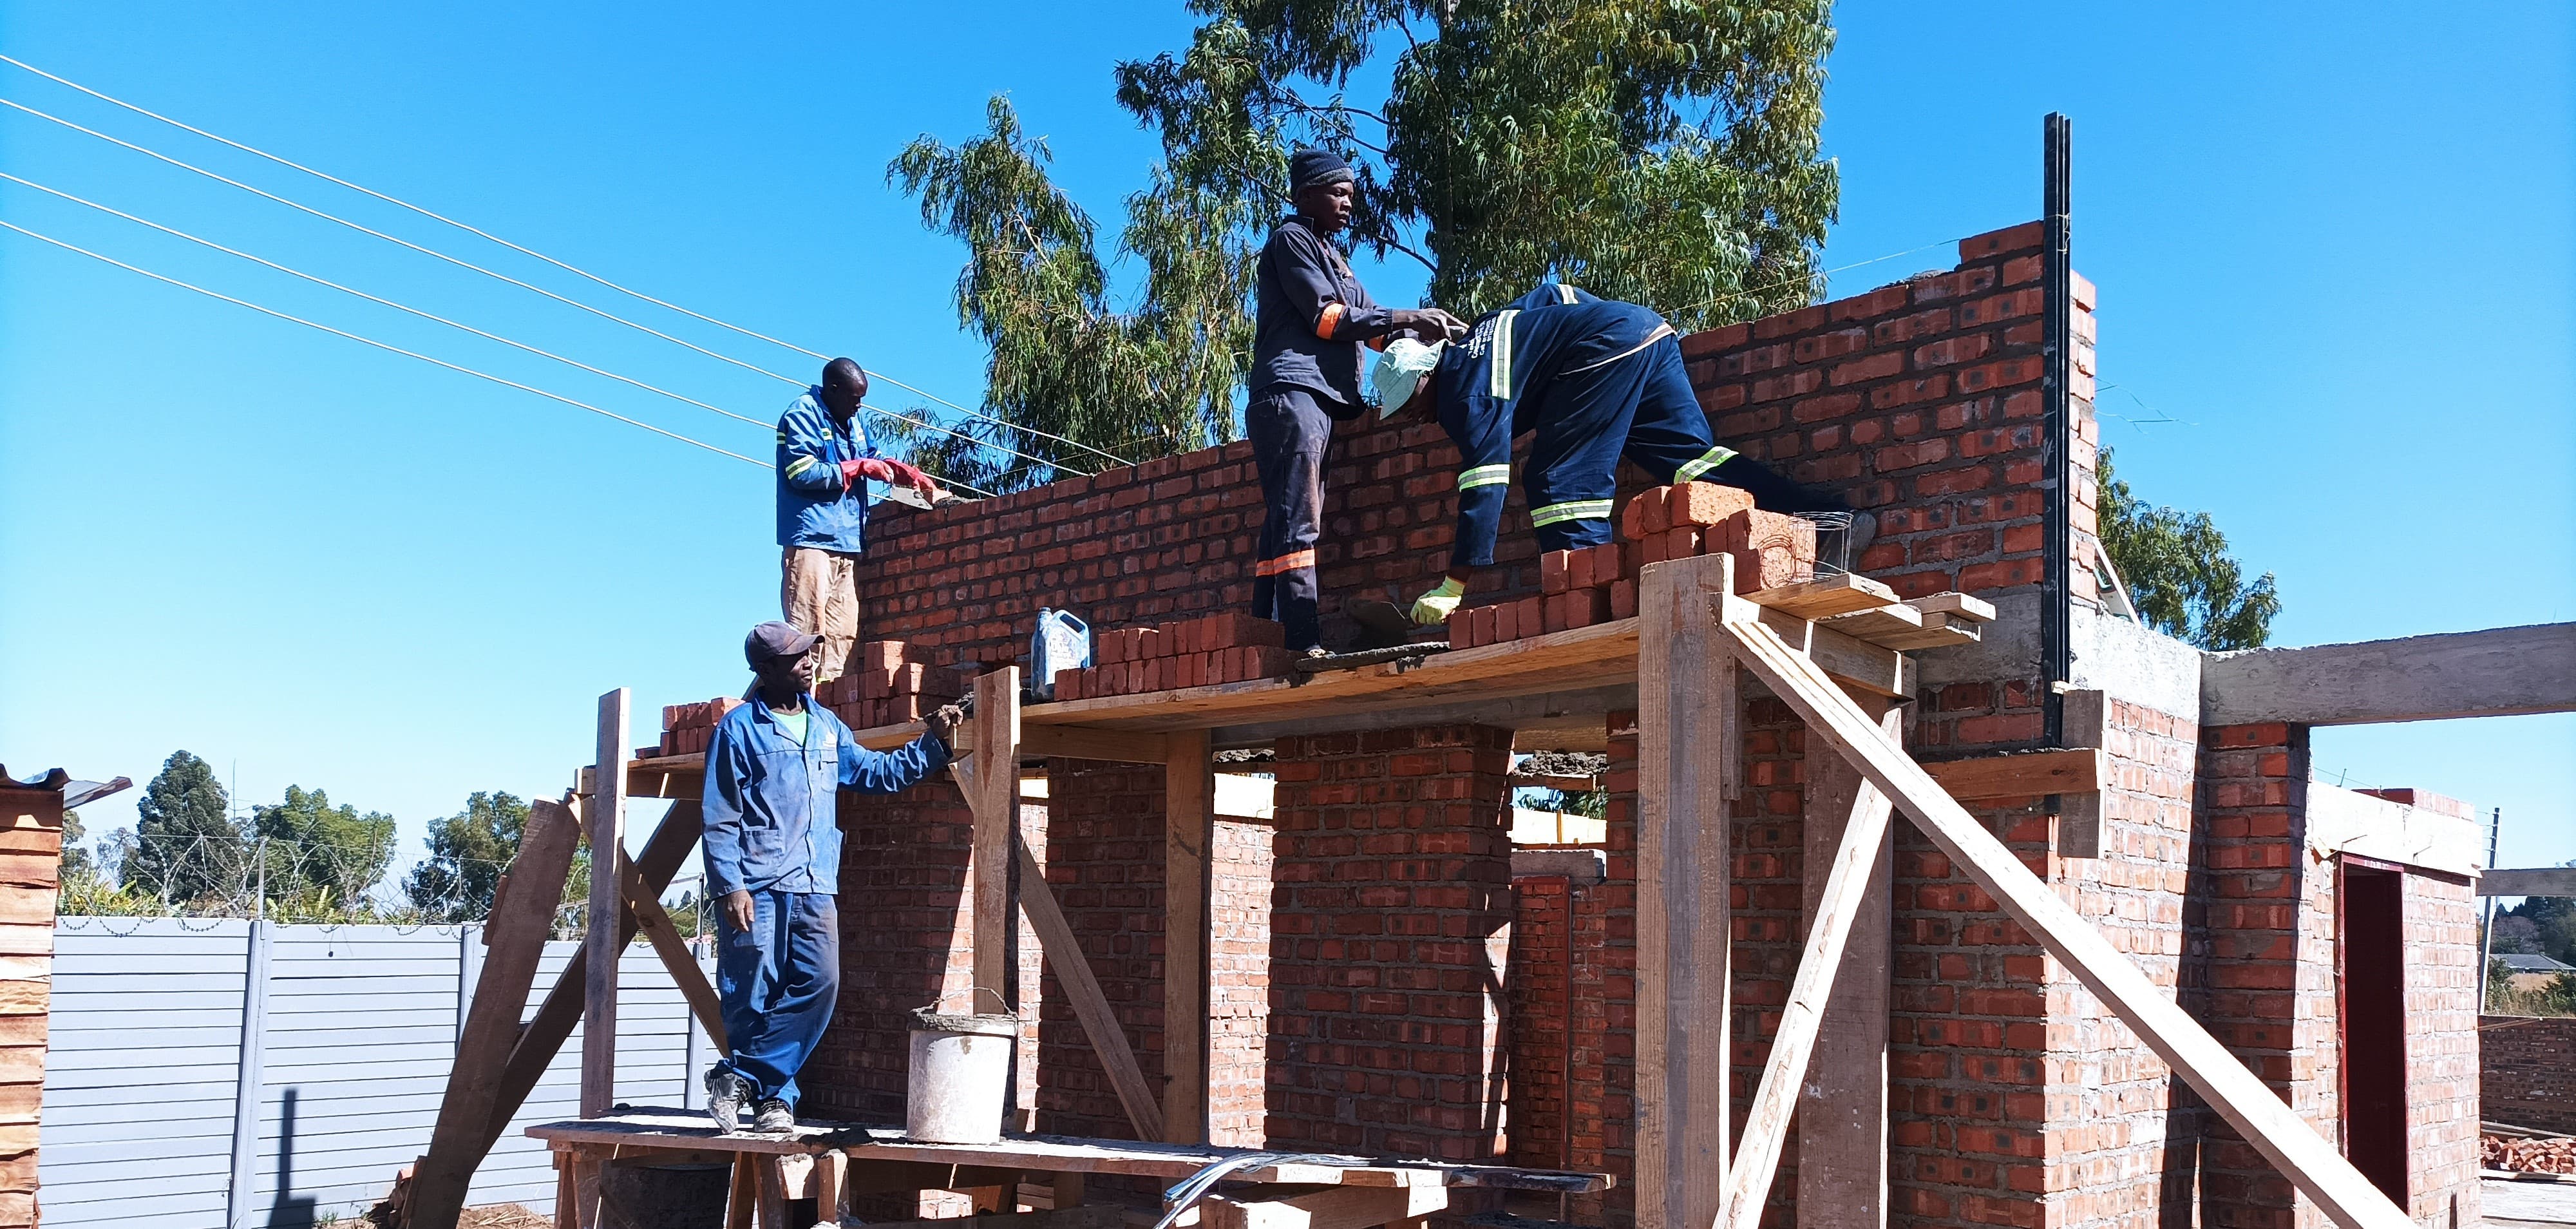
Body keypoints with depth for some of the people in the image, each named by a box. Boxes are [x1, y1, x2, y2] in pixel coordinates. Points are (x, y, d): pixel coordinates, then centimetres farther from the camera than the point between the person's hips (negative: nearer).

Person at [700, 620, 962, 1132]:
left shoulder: (827, 726, 17)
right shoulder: (739, 728, 0)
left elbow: (877, 772, 24)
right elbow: (720, 818, -4)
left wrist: (933, 742, 13)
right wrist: (730, 886, -12)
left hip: (815, 885, 5)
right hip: (755, 886, -5)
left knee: (818, 984, -7)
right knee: (752, 995, -5)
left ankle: (739, 1076, 1)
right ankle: (773, 1094, 10)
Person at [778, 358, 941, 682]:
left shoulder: (851, 421, 21)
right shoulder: (803, 415, -5)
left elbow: (874, 459, 32)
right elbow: (801, 472, -16)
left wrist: (914, 476, 15)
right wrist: (858, 468, -10)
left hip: (846, 543, 9)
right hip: (812, 538, -9)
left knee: (843, 633, 5)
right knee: (808, 630, -14)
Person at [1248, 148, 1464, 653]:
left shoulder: (1331, 257, 30)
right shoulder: (1291, 239, 3)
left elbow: (1371, 324, 23)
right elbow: (1326, 317, -7)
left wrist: (1427, 330, 7)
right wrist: (1407, 317, -6)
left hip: (1322, 399, 9)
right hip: (1292, 391, -9)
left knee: (1290, 524, 1)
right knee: (1297, 522, -17)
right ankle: (1306, 644, -25)